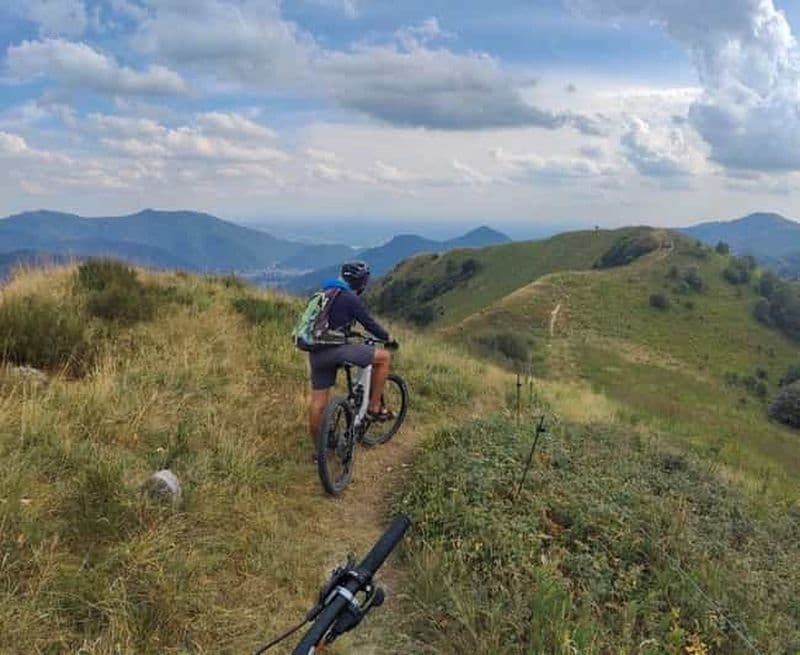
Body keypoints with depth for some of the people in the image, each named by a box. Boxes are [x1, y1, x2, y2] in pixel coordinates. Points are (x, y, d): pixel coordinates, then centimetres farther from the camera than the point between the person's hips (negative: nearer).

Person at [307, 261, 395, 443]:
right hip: (334, 350, -9)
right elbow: (369, 323, -3)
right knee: (384, 357, 0)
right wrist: (388, 338, 13)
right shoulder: (350, 298, -7)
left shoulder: (325, 293, 19)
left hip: (316, 352, 9)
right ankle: (374, 408, 4)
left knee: (318, 403, 13)